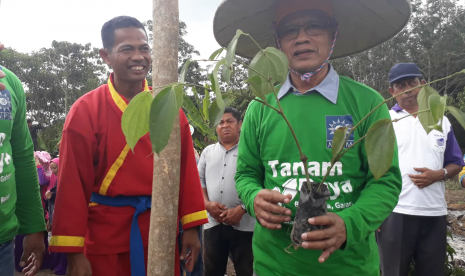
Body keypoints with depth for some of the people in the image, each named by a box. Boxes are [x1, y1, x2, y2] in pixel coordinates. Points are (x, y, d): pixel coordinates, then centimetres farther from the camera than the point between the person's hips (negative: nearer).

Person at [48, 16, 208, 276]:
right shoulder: (85, 110, -9)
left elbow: (186, 169, 0)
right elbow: (73, 183, -9)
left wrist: (192, 227, -2)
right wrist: (75, 253, -10)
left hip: (162, 229, 3)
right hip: (106, 236, -2)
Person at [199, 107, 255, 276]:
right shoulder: (208, 151, 14)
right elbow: (199, 181, 13)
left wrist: (241, 209, -15)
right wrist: (207, 204, -4)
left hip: (243, 224, -4)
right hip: (213, 223, 4)